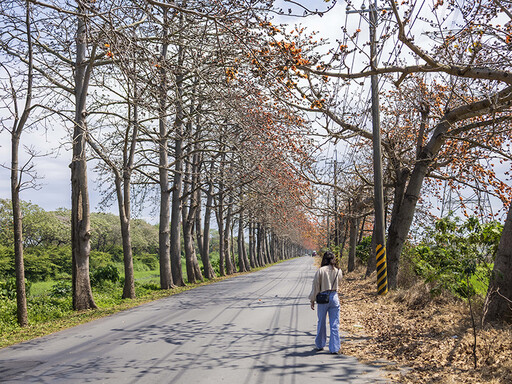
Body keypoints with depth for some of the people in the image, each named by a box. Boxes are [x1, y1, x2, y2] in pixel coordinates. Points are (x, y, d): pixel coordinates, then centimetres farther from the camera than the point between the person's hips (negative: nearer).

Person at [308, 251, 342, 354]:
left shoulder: (320, 271, -9)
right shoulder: (338, 271, 0)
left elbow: (316, 286, -5)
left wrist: (312, 300, 2)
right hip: (334, 297, 1)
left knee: (321, 322, 15)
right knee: (334, 324, 4)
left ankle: (320, 345, 28)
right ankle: (334, 348, 4)